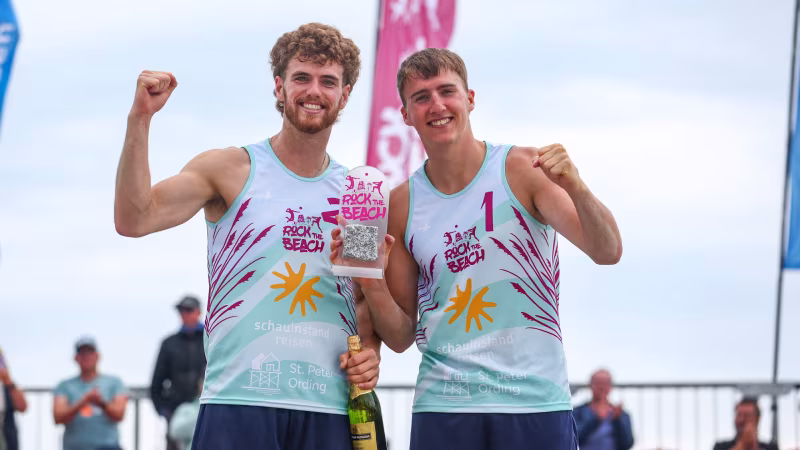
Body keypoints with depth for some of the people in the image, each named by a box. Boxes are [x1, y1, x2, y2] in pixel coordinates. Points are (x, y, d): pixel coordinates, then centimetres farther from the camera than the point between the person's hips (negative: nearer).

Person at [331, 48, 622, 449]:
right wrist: (371, 283, -9)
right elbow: (401, 337, 10)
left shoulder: (523, 170, -1)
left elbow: (608, 252, -10)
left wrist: (573, 186, -26)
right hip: (443, 407, 2)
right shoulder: (402, 204, 6)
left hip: (535, 402, -2)